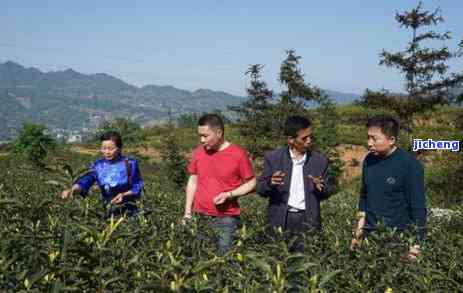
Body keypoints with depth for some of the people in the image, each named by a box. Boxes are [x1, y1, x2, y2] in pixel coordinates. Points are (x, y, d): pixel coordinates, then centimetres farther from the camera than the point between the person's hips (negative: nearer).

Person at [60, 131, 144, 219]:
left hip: (128, 209, -2)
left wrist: (124, 194, -20)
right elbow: (87, 179, -16)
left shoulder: (130, 164, -6)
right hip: (108, 211, 2)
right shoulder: (98, 166, 1)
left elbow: (138, 186, -2)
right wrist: (72, 189, -35)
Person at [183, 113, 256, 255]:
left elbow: (251, 183, -1)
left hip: (226, 218, -3)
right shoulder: (198, 152, 3)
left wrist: (229, 195, -15)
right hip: (200, 217, 4)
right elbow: (193, 181, 12)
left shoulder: (238, 154, -9)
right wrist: (187, 212, 9)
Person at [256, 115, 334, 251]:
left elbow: (329, 189, 11)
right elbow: (260, 189, 2)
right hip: (279, 220, 0)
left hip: (308, 220, 1)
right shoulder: (273, 158, 2)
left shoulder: (320, 160, 6)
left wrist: (322, 188, -12)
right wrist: (270, 183, -20)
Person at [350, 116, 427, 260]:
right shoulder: (369, 160, 3)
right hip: (370, 237, 5)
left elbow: (418, 208, -12)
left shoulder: (410, 165, -14)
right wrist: (359, 231, 14)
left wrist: (415, 246, -13)